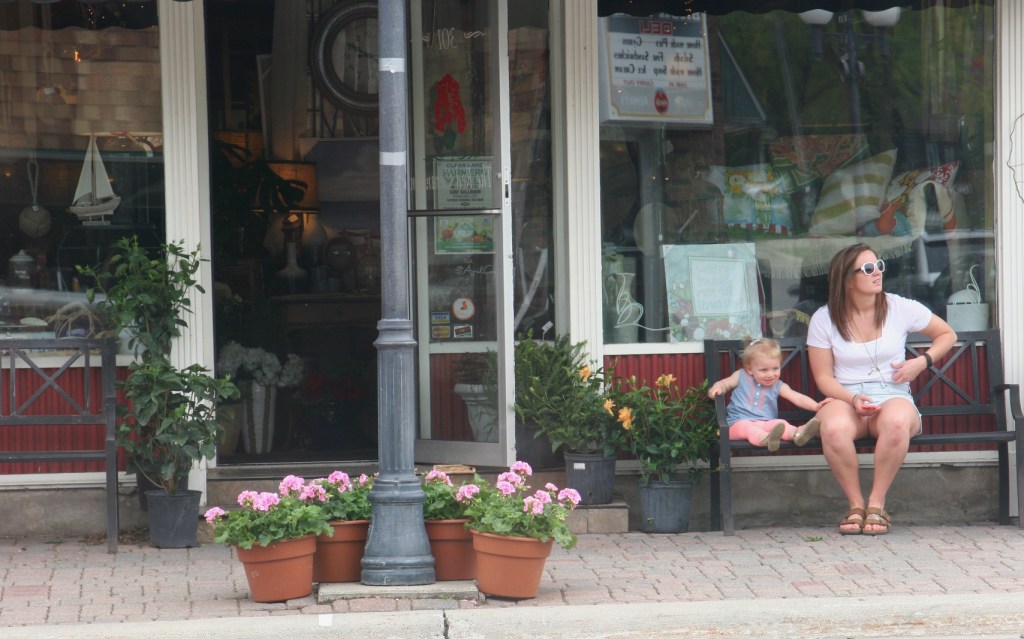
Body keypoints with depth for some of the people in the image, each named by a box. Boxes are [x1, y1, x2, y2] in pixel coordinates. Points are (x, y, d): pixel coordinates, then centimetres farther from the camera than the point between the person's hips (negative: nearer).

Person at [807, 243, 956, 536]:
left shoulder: (900, 308, 3)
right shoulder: (824, 319, 1)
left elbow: (947, 335, 17)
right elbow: (823, 377, 3)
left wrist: (921, 362, -1)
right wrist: (853, 399, -16)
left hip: (893, 396, 0)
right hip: (845, 399, 0)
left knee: (896, 421, -40)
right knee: (834, 429, -39)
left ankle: (876, 502, -23)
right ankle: (855, 503, -17)